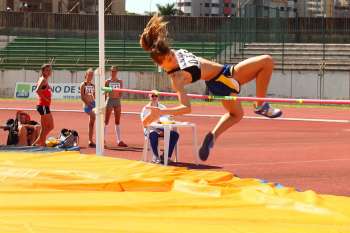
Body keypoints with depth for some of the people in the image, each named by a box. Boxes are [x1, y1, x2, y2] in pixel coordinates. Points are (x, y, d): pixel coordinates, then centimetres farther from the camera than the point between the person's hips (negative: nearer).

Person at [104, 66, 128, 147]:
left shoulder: (120, 82, 7)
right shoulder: (108, 81, -1)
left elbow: (120, 93, 9)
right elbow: (105, 93, -1)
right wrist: (104, 103, -5)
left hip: (117, 101, 3)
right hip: (109, 101, -3)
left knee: (117, 122, 7)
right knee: (106, 121, -1)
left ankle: (119, 141, 10)